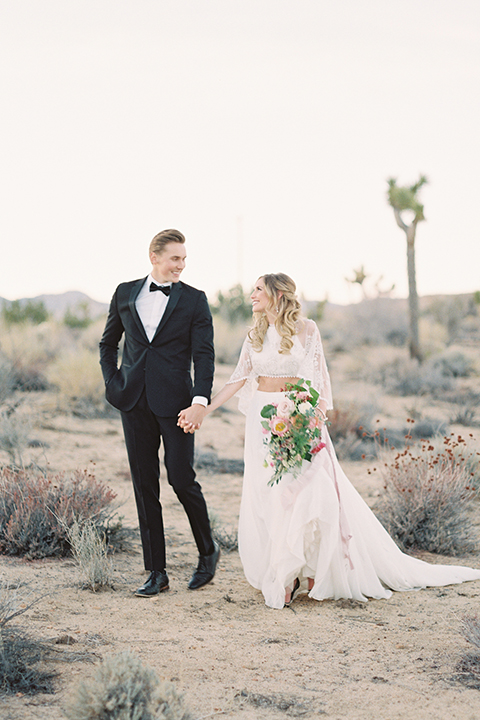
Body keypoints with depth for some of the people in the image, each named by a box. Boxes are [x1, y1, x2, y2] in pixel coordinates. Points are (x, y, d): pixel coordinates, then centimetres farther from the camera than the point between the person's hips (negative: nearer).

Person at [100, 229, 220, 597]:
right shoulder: (125, 293, 9)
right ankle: (157, 572, 11)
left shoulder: (194, 300, 1)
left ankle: (208, 551, 21)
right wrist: (113, 383, 7)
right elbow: (108, 343, 20)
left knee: (181, 477, -5)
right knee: (145, 485, 4)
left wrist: (200, 401, -16)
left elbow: (204, 355, -4)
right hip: (135, 402, 3)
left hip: (175, 401, -3)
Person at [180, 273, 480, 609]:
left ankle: (313, 569, 4)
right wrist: (204, 409, 3)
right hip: (263, 422, 4)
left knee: (311, 490, -11)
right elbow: (239, 380, 9)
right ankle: (283, 575, 8)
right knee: (270, 496, 1)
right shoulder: (255, 335, 9)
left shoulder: (306, 329, -1)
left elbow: (319, 379, -1)